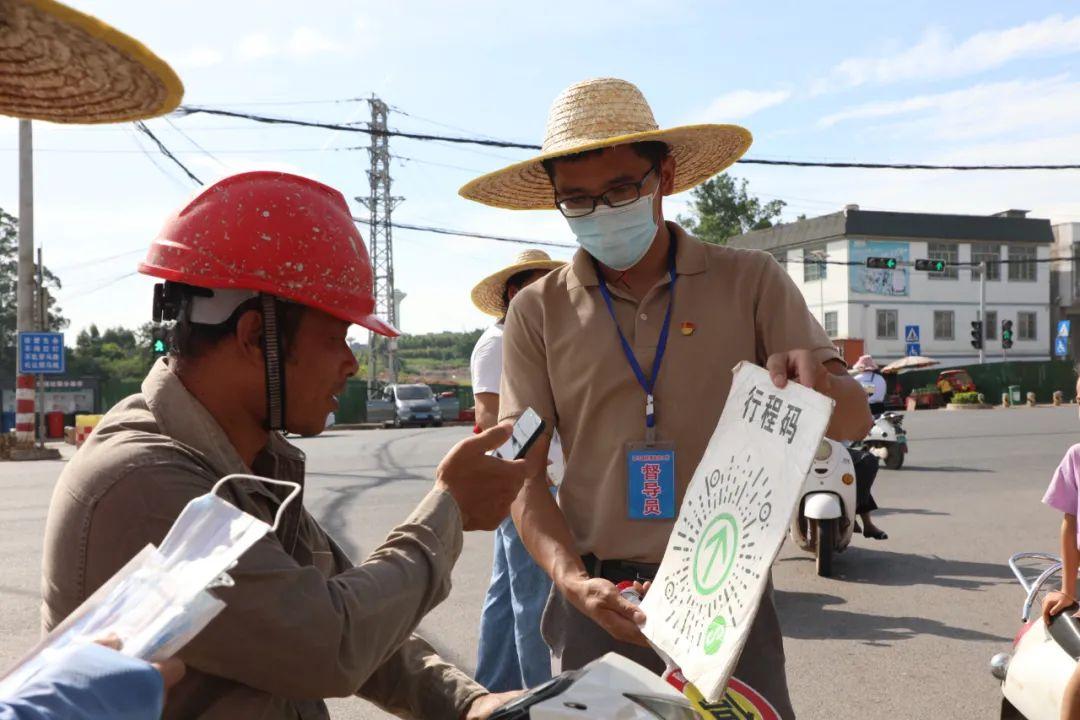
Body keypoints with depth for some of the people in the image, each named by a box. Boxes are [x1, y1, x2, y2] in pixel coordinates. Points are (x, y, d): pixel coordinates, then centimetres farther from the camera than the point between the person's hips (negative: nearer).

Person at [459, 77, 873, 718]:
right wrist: (573, 581, -17)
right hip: (600, 600, 1)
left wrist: (816, 383, -26)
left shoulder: (750, 281, -1)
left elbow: (854, 420, -3)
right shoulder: (538, 312, 1)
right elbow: (526, 474, 0)